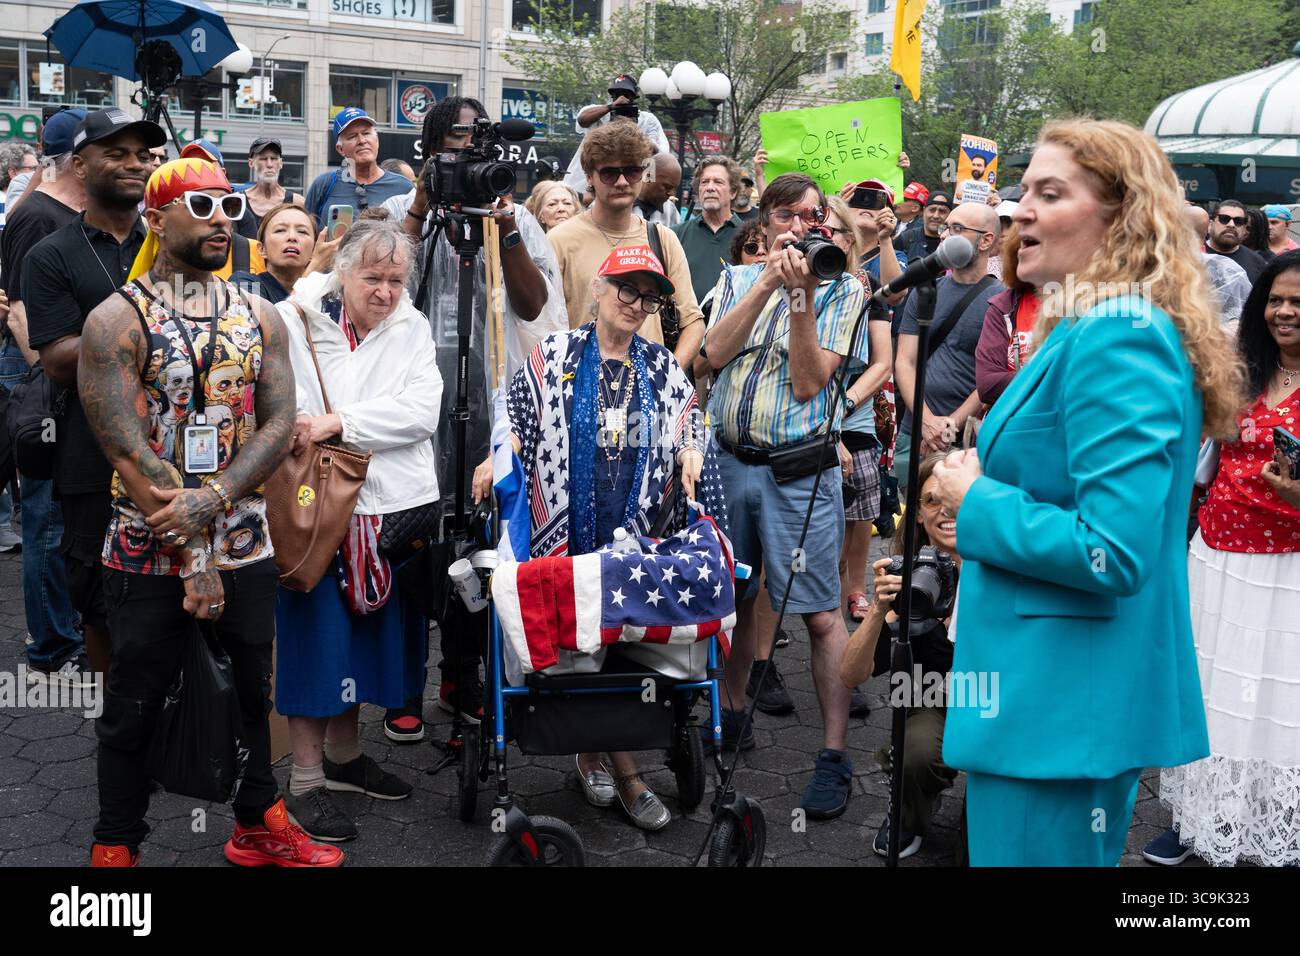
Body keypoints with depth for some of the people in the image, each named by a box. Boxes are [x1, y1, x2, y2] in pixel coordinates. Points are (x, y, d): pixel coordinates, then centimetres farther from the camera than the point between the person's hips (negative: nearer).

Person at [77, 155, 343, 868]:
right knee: (133, 708, 7)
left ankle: (260, 828, 33)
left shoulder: (260, 318, 7)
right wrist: (193, 556, -16)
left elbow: (279, 424, -2)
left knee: (253, 691, 15)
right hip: (149, 552, -4)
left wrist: (212, 498, -19)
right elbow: (128, 450, -14)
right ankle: (115, 847, 24)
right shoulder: (117, 320, -8)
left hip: (246, 546, 4)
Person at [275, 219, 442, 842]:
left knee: (370, 631, 14)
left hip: (393, 505, 4)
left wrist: (337, 422, -18)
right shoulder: (294, 322, -3)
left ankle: (343, 754, 33)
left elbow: (422, 410, -9)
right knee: (316, 633, 1)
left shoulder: (411, 329, 5)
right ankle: (306, 782, 15)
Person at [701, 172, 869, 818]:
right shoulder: (738, 279, 12)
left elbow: (808, 382, -10)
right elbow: (714, 353, -7)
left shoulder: (842, 289, 1)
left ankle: (835, 756, 3)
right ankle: (732, 718, 32)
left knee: (820, 613, -5)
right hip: (728, 461, 4)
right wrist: (769, 282, -12)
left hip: (798, 471, -4)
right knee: (733, 596, 14)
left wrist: (801, 297, -15)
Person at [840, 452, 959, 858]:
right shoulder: (908, 575, -10)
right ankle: (910, 817, 6)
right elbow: (850, 676, -16)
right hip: (936, 703, 1)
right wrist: (879, 609, -32)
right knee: (919, 748, -29)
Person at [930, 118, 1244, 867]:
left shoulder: (1118, 342, -19)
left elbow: (1114, 553, -25)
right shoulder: (1086, 331, 12)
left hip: (1062, 706, -10)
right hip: (1053, 693, 10)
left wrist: (976, 503, -14)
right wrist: (982, 494, 7)